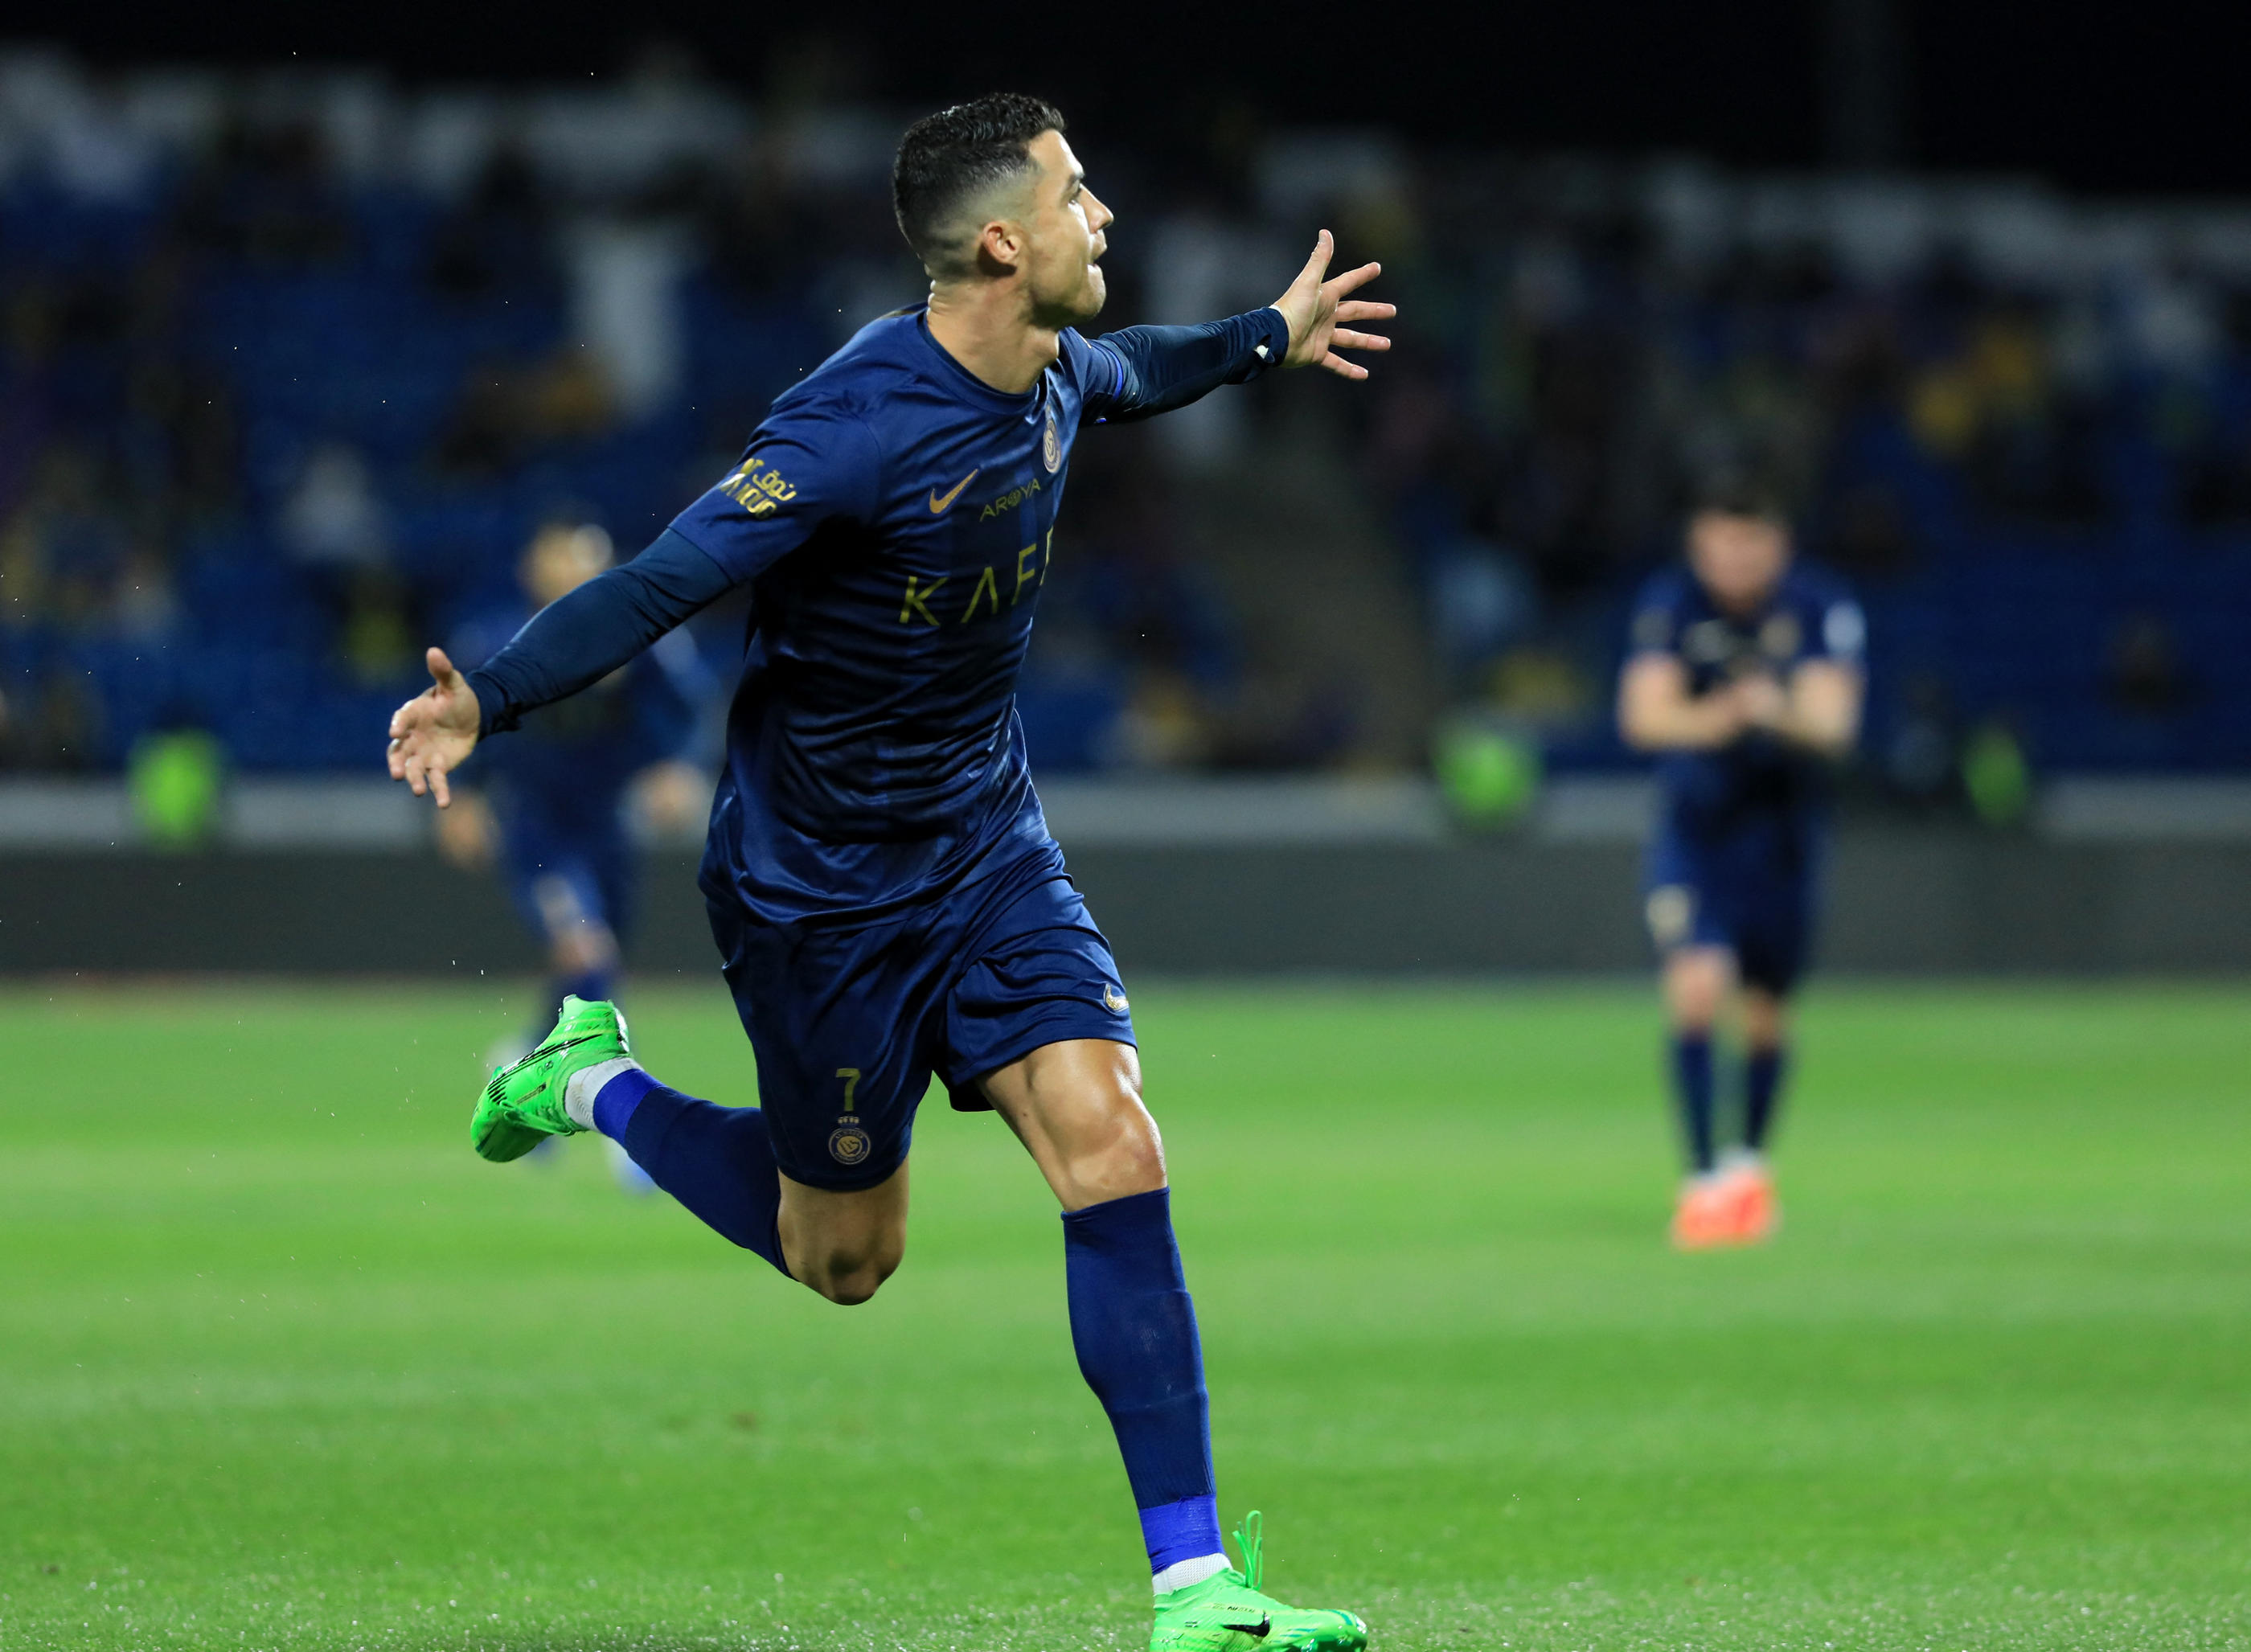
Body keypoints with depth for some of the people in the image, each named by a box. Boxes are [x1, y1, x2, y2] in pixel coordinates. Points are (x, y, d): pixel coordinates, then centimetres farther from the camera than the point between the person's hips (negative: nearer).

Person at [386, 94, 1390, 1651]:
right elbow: (662, 581, -28)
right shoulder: (855, 427, -27)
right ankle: (595, 1083, 34)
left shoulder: (1051, 376, -2)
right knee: (846, 1256, 8)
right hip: (821, 880, -6)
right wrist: (485, 699, -41)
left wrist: (1269, 337, 39)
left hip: (987, 844, 6)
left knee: (1113, 1147, -12)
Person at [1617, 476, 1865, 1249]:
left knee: (1766, 1013, 10)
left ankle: (1751, 1164, 34)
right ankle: (1702, 1178, -18)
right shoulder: (1672, 604, -12)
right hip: (1694, 828, -1)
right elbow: (1644, 715, -21)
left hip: (1782, 828, 1)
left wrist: (1781, 713, -45)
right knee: (1698, 984, -21)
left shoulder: (1822, 610, -12)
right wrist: (1721, 717, -42)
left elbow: (1834, 724, -23)